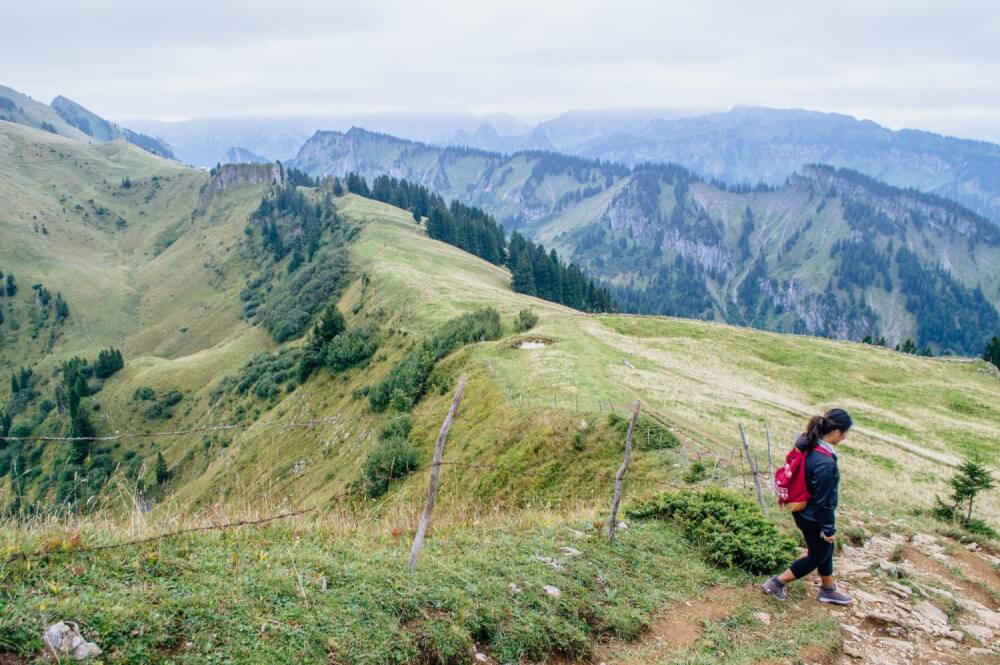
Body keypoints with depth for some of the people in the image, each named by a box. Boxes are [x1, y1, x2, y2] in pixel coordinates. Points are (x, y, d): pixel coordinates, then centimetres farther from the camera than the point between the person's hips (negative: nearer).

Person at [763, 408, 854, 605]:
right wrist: (828, 528, -13)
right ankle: (777, 582, 25)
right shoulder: (825, 463, -35)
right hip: (813, 517, -9)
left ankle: (828, 590, 44)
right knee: (817, 556, 16)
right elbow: (824, 500, -26)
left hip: (803, 510, 9)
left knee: (825, 550, 26)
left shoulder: (807, 445, -8)